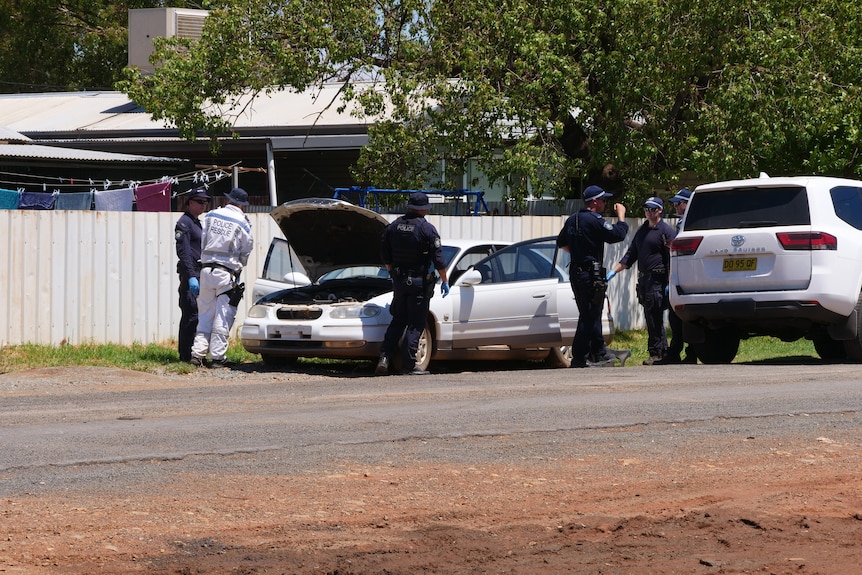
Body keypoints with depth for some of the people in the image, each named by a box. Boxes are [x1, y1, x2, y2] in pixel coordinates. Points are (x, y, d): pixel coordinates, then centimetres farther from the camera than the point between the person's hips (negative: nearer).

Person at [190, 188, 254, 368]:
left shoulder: (211, 215, 6)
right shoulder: (243, 223, -3)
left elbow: (202, 242, 9)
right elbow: (246, 252, 5)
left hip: (206, 270, 4)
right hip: (227, 274, -4)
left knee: (205, 314, 10)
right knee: (223, 316, 1)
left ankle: (197, 353, 3)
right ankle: (217, 357, -1)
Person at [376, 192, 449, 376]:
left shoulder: (393, 226, 5)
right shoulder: (427, 229, -10)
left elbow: (385, 256, 12)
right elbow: (438, 258, -11)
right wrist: (445, 281, -2)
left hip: (398, 280, 5)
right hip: (419, 283, -5)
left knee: (398, 321, 14)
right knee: (415, 324, 0)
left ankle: (384, 357, 1)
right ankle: (409, 364, -1)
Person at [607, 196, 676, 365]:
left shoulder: (666, 231, -4)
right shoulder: (641, 231, 19)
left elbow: (672, 259, -10)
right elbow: (630, 256, 25)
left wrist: (670, 283, -17)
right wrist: (614, 271, 17)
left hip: (657, 280, -8)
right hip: (643, 280, 8)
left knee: (654, 318, -10)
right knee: (651, 318, 8)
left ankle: (656, 352, -7)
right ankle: (662, 351, 13)